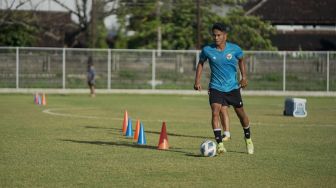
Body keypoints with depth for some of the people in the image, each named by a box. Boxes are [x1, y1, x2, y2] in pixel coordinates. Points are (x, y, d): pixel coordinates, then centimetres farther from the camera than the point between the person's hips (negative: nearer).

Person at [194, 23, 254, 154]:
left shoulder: (234, 49, -9)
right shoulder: (207, 50, -9)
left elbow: (241, 60, 12)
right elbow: (201, 63, 8)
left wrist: (244, 77, 6)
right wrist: (197, 80, 2)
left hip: (233, 87, 1)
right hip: (216, 88, -1)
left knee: (240, 113, 12)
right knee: (215, 112, -21)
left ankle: (248, 139, 37)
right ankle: (219, 144, -21)